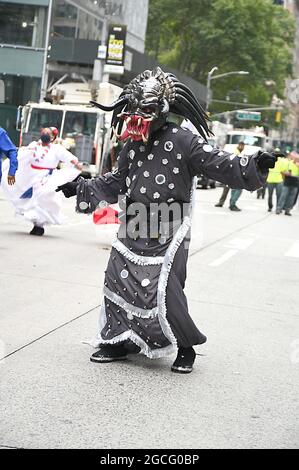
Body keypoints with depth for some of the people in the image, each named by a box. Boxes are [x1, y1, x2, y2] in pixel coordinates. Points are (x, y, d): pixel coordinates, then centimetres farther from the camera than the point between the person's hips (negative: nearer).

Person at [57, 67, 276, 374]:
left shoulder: (184, 142, -10)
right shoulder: (133, 145, 10)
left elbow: (222, 166, -14)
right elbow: (117, 182, 24)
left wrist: (254, 168, -30)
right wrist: (80, 188, 25)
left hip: (168, 233, -6)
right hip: (133, 229, 6)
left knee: (164, 291, -12)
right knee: (118, 282, 8)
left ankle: (185, 348, 8)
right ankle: (119, 341, 26)